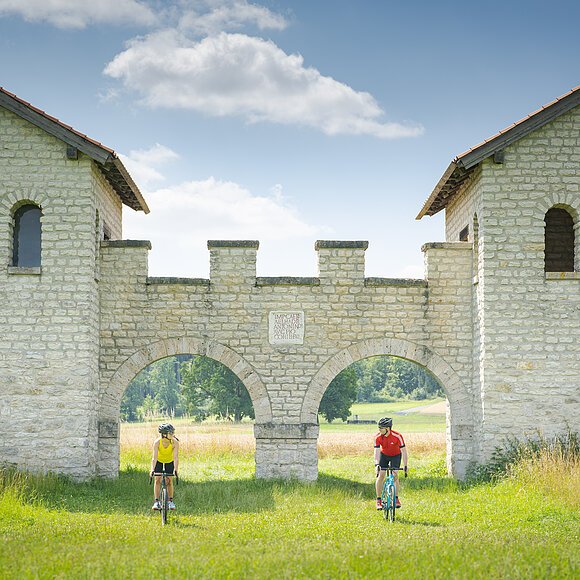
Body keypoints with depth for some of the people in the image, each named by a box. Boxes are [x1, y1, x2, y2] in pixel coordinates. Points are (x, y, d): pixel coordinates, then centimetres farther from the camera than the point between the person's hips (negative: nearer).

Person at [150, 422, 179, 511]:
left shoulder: (175, 442, -32)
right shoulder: (157, 442, -34)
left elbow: (176, 457, -36)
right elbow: (154, 457, -37)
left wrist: (175, 470, -47)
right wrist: (152, 470, -48)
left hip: (170, 462, 0)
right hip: (159, 461, 0)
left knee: (169, 480, -6)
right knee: (158, 479, -10)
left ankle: (171, 501, 6)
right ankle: (156, 502, -6)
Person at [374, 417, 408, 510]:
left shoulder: (397, 436, -32)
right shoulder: (378, 437, -26)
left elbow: (403, 451, -27)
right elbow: (376, 451, -28)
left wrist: (405, 466, -31)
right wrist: (376, 464, -43)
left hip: (396, 455, -1)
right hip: (384, 455, 1)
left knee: (395, 475, -15)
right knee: (381, 475, -11)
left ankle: (396, 499, -4)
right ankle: (378, 500, -3)